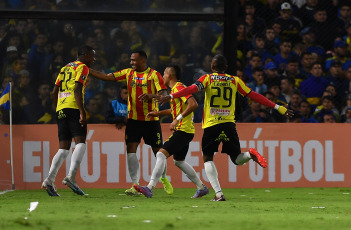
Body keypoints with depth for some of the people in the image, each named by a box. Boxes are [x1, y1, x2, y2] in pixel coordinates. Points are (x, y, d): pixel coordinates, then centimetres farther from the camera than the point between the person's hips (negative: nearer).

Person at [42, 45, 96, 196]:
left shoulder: (65, 68, 24)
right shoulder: (82, 67, 0)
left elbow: (54, 92, 22)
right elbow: (77, 90, -13)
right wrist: (82, 113, -19)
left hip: (61, 110, 8)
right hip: (74, 108, -8)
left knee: (64, 148, 6)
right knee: (80, 143, -11)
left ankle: (49, 180, -7)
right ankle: (71, 177, -27)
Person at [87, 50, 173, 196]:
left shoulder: (154, 75, -4)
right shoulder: (128, 73, 8)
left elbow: (163, 95, -11)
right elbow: (106, 77, 5)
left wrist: (151, 96, -31)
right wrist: (87, 70, -3)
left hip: (151, 119, -3)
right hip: (133, 119, 3)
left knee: (158, 151, 5)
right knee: (131, 150, -10)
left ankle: (164, 178, 29)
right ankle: (135, 185, -8)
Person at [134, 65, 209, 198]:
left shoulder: (179, 88, -13)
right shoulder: (175, 89, 18)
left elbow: (193, 104, -26)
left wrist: (177, 119, -27)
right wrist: (158, 113, 24)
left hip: (183, 130, -11)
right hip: (185, 131, 11)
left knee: (161, 154, -18)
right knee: (179, 161, 21)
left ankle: (150, 188, -27)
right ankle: (202, 188, 28)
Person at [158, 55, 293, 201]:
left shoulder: (207, 79, 2)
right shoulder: (235, 81, 10)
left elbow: (192, 89, -14)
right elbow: (254, 96, 10)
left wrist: (171, 96, -20)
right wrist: (277, 107, 14)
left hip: (211, 125, -3)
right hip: (229, 124, 3)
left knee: (207, 158, 9)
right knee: (236, 158, 14)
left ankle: (219, 193, -8)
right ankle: (250, 155, -22)